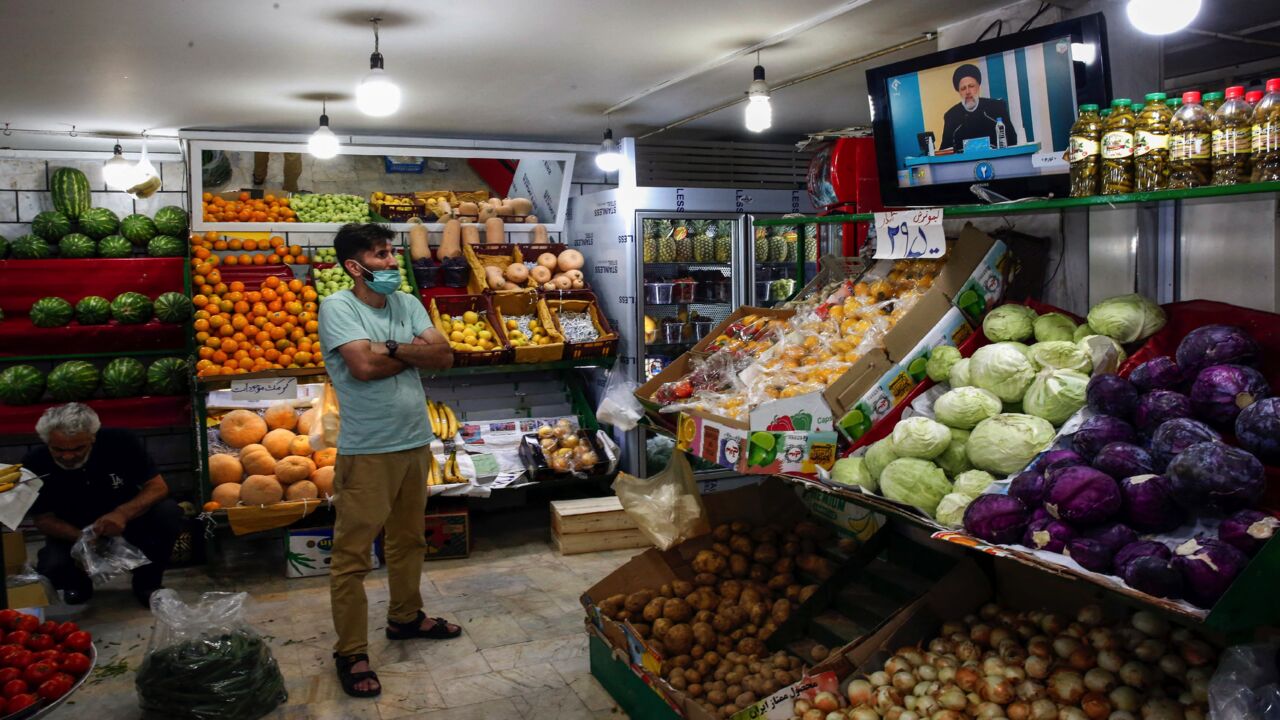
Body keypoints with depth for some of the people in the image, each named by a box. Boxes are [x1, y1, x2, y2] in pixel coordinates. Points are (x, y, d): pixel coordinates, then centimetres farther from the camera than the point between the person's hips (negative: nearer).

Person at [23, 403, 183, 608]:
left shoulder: (120, 442, -22)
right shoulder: (34, 464, -19)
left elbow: (158, 487, -19)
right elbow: (43, 518, -11)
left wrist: (123, 513, -39)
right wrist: (82, 538, -30)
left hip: (129, 520, 0)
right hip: (72, 533, 1)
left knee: (169, 513, -30)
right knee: (51, 567, -31)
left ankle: (147, 582, -4)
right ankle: (77, 583, 10)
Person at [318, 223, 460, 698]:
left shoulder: (408, 304, 8)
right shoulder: (337, 307, -10)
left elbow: (444, 356, -2)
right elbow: (363, 365, -23)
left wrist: (391, 348, -15)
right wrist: (415, 352, -8)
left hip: (415, 443, 7)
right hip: (366, 451, -6)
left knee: (409, 540, 20)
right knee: (352, 555, 1)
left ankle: (405, 617, 39)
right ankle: (351, 652, 12)